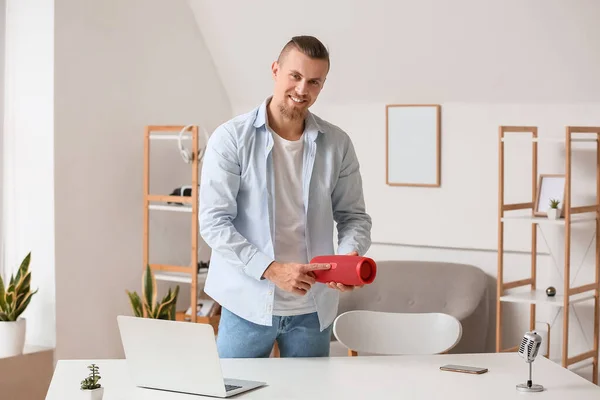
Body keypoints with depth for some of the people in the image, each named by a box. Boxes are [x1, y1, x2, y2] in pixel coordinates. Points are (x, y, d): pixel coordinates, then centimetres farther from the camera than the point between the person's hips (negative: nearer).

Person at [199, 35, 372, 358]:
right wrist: (271, 269, -21)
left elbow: (354, 216, 9)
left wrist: (349, 255, -14)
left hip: (313, 308, 3)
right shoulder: (231, 138, -6)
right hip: (247, 305, -3)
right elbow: (213, 221, -11)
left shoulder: (337, 144, 3)